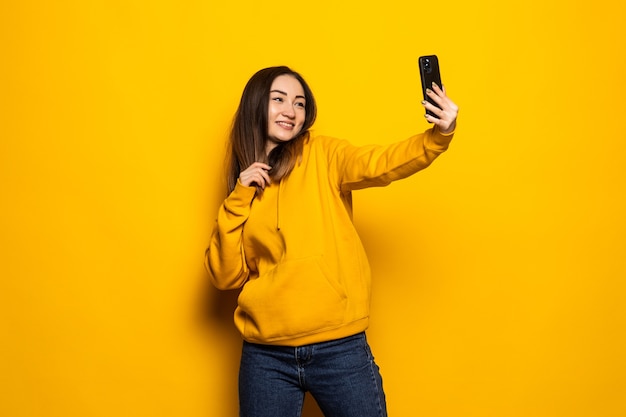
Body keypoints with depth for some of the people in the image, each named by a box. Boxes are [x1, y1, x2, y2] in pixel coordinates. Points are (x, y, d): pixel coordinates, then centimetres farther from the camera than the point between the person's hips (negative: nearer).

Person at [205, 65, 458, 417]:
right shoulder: (245, 186, 8)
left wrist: (439, 135, -35)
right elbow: (225, 276, 1)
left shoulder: (323, 155, 2)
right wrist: (240, 197, -7)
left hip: (340, 347, -2)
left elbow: (380, 163, -18)